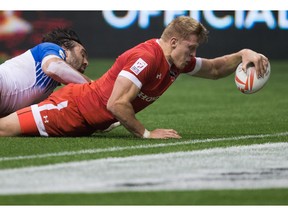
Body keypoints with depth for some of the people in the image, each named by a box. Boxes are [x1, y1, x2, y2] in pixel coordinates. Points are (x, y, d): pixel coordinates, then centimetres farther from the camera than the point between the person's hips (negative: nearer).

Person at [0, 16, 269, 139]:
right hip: (72, 107, -9)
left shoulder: (178, 61, 3)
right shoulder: (146, 57, -25)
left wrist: (243, 54, 0)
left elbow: (214, 69, 18)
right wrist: (146, 133, -22)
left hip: (89, 122, 9)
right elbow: (116, 104, -29)